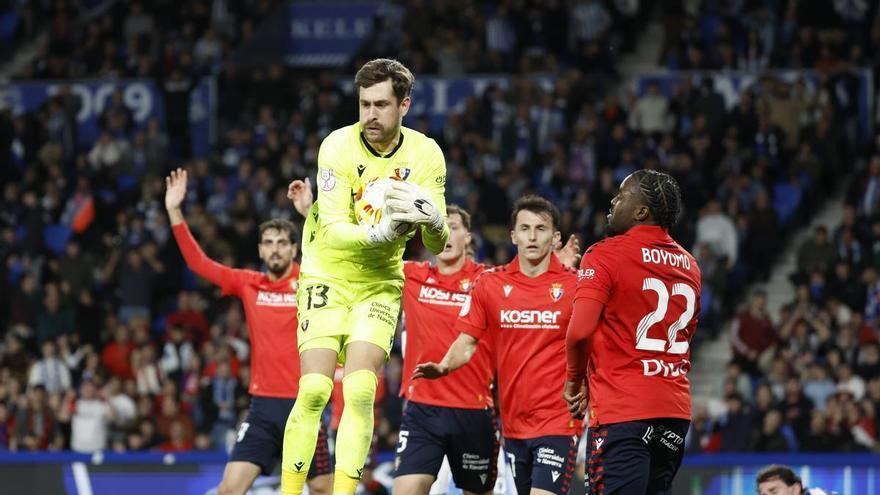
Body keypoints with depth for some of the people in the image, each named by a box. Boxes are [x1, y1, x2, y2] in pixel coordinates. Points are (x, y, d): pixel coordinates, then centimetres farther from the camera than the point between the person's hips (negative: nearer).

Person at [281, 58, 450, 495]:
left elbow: (438, 245, -9)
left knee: (360, 390, -15)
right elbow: (332, 227, -22)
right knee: (314, 391, -13)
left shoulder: (425, 154, -8)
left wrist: (433, 220, -32)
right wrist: (377, 233, -40)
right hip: (327, 276, -1)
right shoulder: (338, 147, -14)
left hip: (380, 282, 1)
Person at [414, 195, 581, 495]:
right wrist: (444, 367, -14)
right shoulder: (490, 284, 6)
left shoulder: (574, 285, -2)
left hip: (558, 421, -4)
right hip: (513, 422, 4)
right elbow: (467, 342, 7)